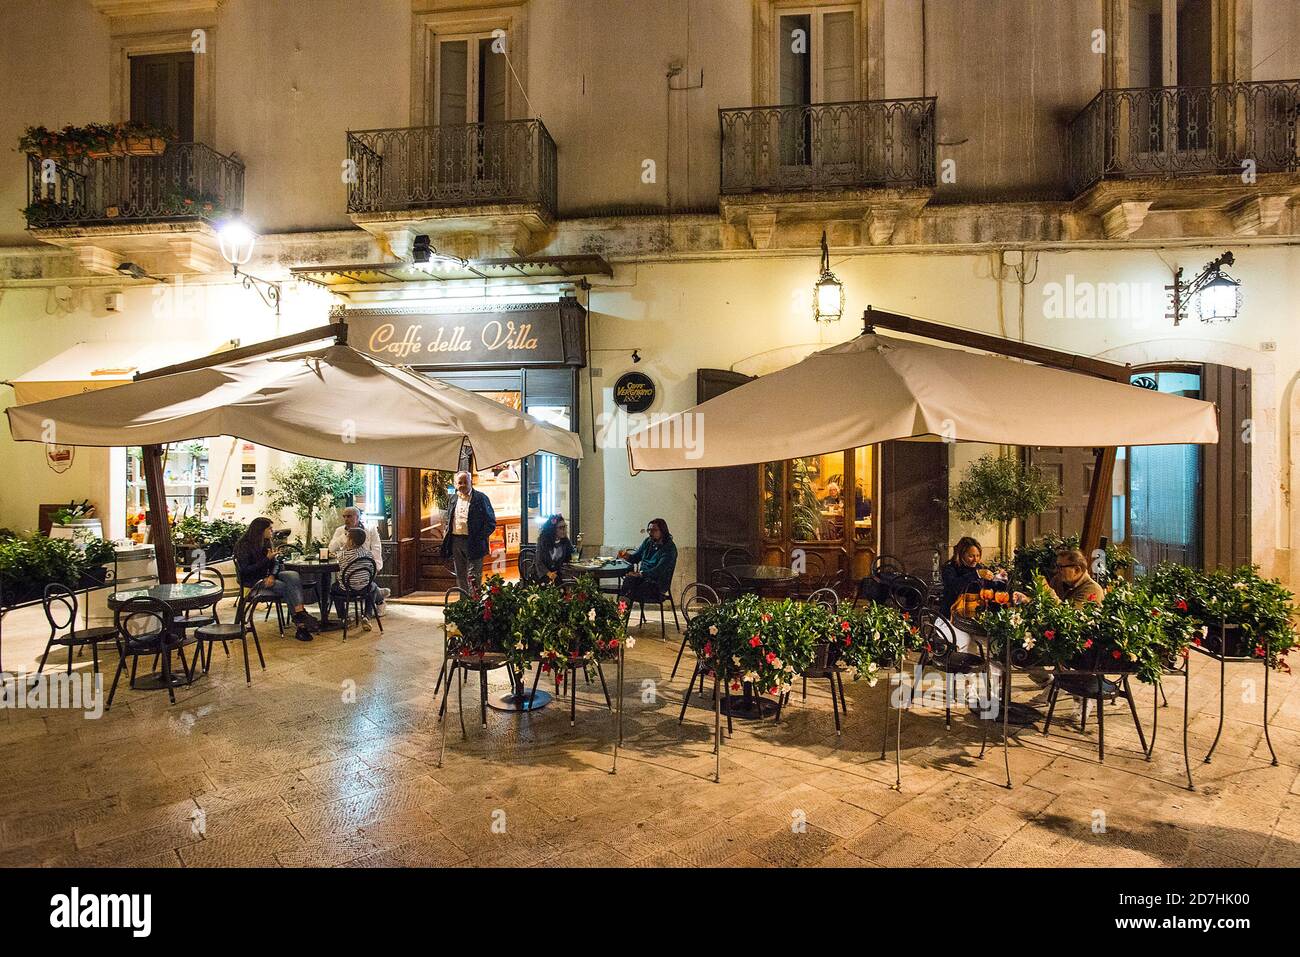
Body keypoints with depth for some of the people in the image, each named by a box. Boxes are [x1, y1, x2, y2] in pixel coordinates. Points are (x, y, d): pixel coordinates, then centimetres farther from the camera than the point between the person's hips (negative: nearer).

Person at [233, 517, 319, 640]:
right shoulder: (243, 545, -10)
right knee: (286, 587, -28)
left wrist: (272, 575, -15)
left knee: (293, 575, -26)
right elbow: (245, 570, -16)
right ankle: (301, 624, -29)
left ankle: (301, 615, -40)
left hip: (267, 576, 6)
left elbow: (275, 562, 7)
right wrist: (267, 559, -19)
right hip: (253, 581, -6)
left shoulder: (266, 542, 11)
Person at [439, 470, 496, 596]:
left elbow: (491, 522, -5)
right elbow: (447, 519, 24)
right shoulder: (453, 499, 14)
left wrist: (479, 538, -12)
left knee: (473, 578, -7)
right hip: (455, 542, 6)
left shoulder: (480, 498, -3)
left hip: (473, 543, -6)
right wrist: (446, 536, 9)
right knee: (460, 577, 11)